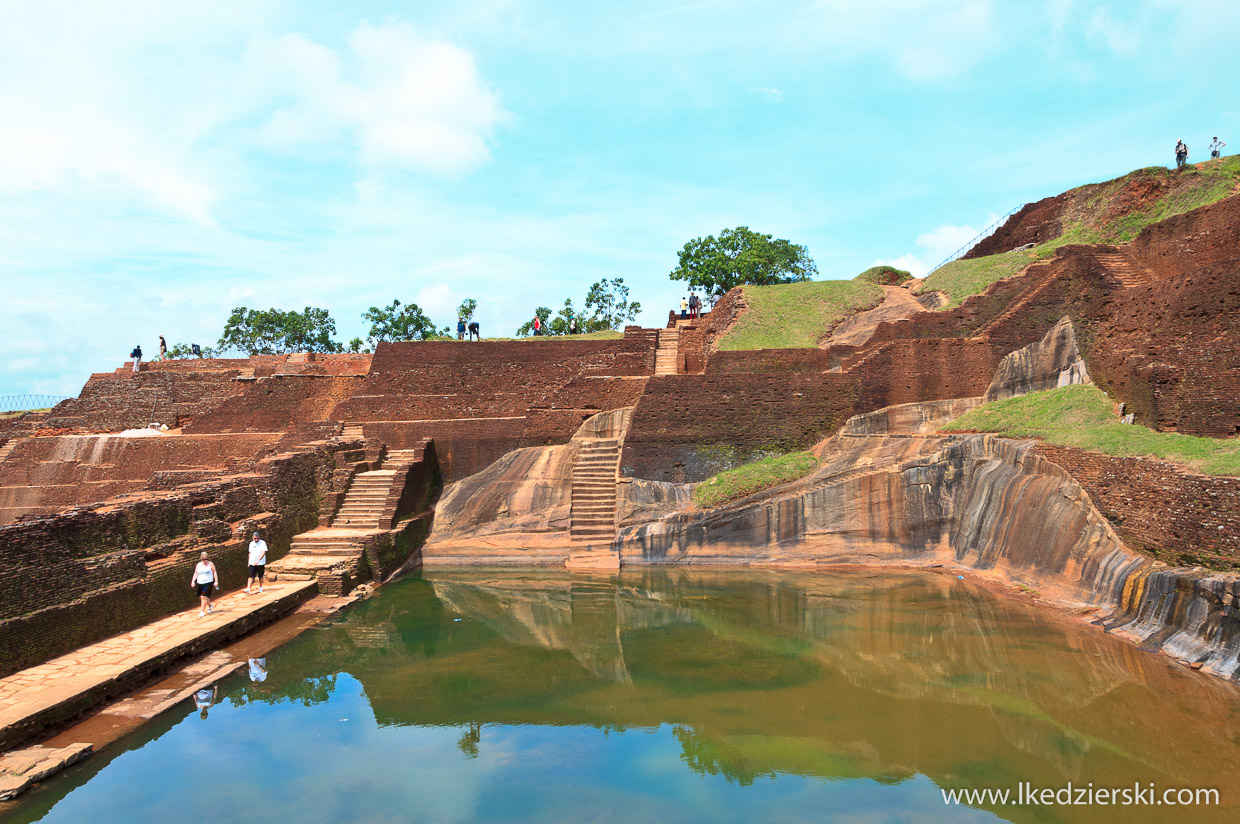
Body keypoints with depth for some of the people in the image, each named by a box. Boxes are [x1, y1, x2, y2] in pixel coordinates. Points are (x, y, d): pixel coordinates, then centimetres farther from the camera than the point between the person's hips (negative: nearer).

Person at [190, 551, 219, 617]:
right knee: (201, 597, 12)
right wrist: (193, 581, -1)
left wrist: (216, 581, -8)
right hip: (199, 583, 5)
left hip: (208, 583, -5)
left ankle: (202, 611, -6)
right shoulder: (198, 565, 8)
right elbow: (195, 573, 11)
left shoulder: (210, 564, -3)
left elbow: (214, 573, -2)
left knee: (204, 597, -12)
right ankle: (210, 605, 38)